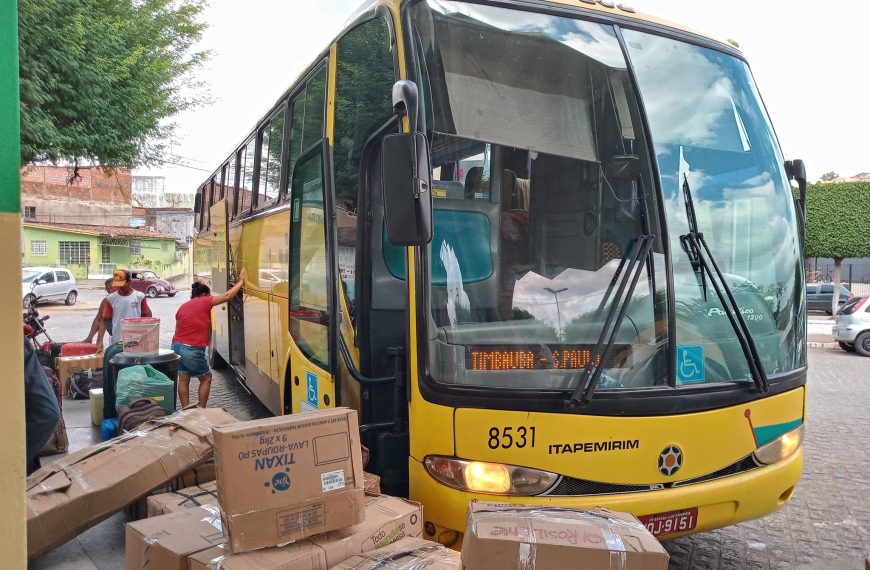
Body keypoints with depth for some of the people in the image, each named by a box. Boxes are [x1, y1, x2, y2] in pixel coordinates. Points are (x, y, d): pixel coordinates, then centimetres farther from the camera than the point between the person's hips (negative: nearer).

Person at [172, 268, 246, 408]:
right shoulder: (204, 302, -4)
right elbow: (227, 296, -4)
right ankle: (200, 411, 10)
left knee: (183, 379, 13)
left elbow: (178, 329, 18)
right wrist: (241, 281, 5)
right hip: (192, 349, -7)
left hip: (176, 345, 7)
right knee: (206, 378, 9)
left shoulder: (183, 306, 16)